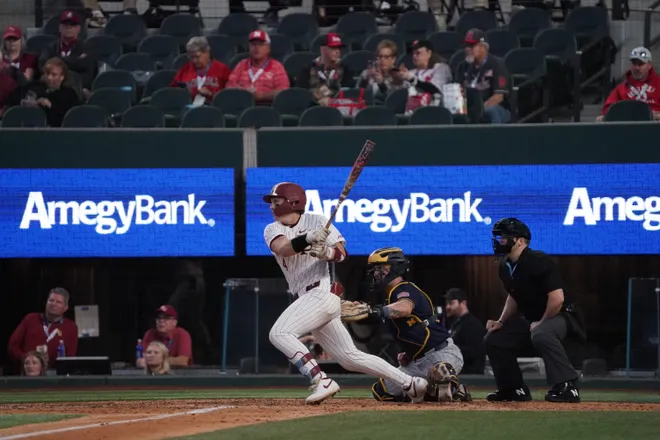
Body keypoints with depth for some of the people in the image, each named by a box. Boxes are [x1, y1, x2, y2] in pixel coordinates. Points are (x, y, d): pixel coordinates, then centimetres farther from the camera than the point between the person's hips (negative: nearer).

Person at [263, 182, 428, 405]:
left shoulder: (317, 221, -1)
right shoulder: (273, 229, 10)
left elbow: (342, 252, -7)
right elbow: (282, 248, -13)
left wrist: (328, 253, -29)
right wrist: (308, 238, -31)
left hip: (321, 292, -7)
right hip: (307, 299, 7)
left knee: (279, 333, -23)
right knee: (350, 357, 6)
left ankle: (321, 381, -25)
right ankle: (410, 383, 10)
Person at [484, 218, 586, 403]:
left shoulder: (539, 262, -24)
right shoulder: (506, 267, 4)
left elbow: (557, 299, -28)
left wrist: (540, 323, -18)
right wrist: (501, 322, 9)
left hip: (559, 316, -10)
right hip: (531, 319, 10)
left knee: (541, 334, -40)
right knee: (494, 339, 6)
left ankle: (566, 386, -37)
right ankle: (513, 388, 16)